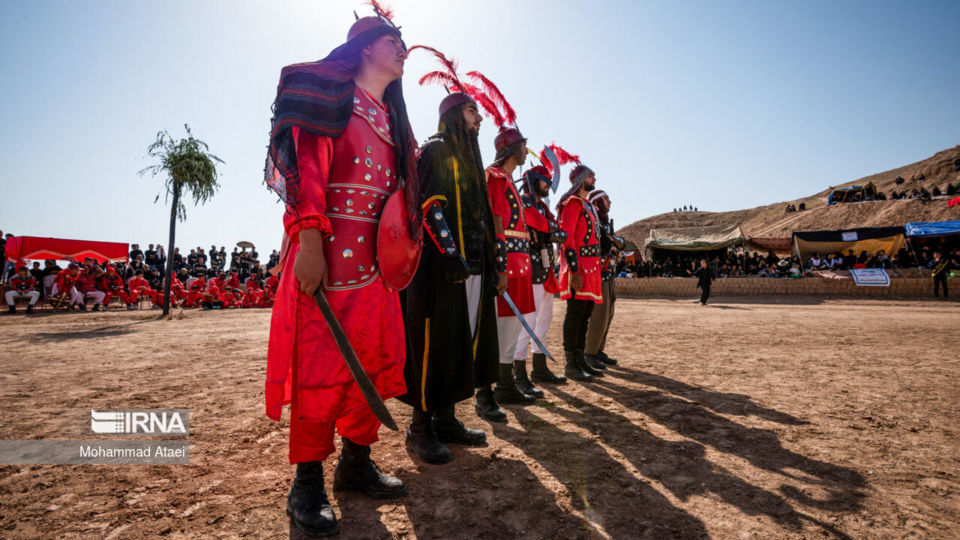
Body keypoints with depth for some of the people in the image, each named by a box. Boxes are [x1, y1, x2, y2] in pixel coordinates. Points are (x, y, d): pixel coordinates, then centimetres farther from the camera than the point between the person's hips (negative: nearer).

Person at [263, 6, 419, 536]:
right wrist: (309, 238, -21)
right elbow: (308, 164, -10)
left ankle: (356, 461, 24)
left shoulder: (391, 117, 25)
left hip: (375, 255, 8)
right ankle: (308, 482, 10)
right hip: (327, 252, -8)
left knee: (376, 357, 8)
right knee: (321, 359, -5)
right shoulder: (330, 93, 3)